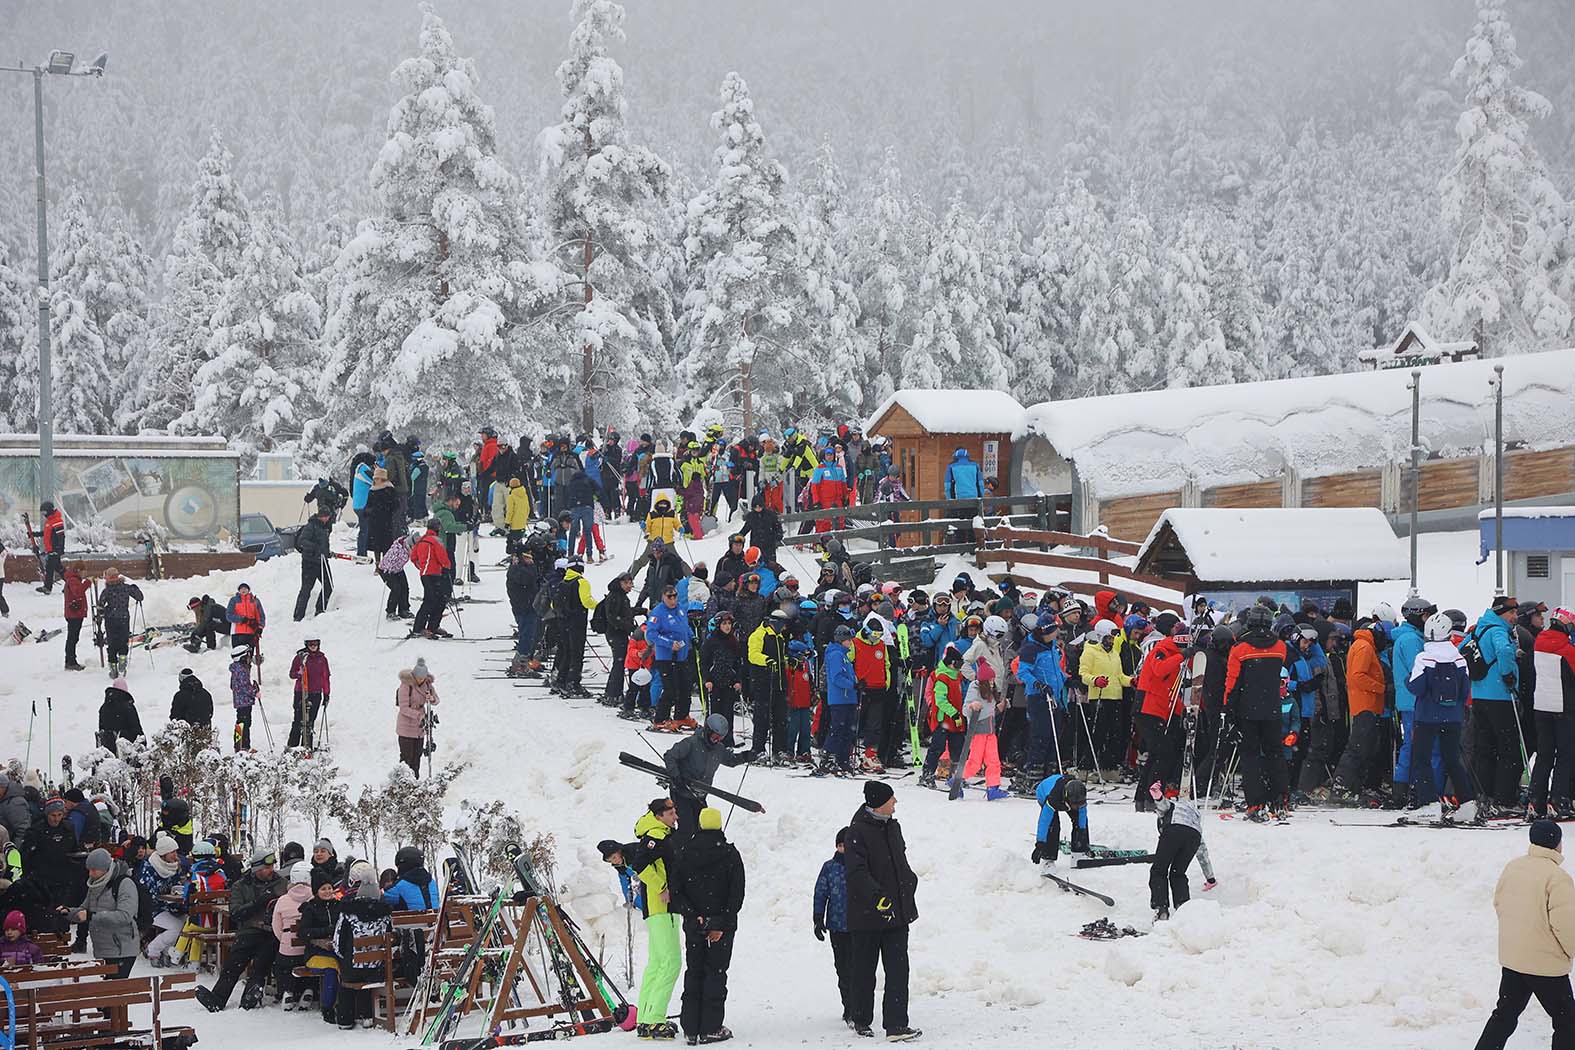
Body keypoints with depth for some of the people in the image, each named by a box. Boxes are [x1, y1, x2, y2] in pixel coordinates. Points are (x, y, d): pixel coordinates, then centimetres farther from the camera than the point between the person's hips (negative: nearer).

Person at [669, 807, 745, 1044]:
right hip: (722, 924, -2)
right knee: (716, 973, 2)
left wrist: (694, 916, -6)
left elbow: (675, 889, -4)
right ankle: (710, 1028, -2)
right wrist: (721, 924, -10)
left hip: (693, 925, 3)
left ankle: (691, 1027, 8)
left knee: (693, 973, 11)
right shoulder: (729, 853, -6)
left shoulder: (685, 853, 1)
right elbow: (737, 893, -11)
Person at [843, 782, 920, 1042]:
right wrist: (878, 898, -29)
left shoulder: (892, 826, 11)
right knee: (864, 970, 8)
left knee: (898, 970, -4)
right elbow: (857, 873, -21)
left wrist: (909, 884, 17)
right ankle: (861, 1021, 20)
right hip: (867, 913, -6)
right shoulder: (858, 832, -13)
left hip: (896, 911, 6)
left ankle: (896, 1025, -6)